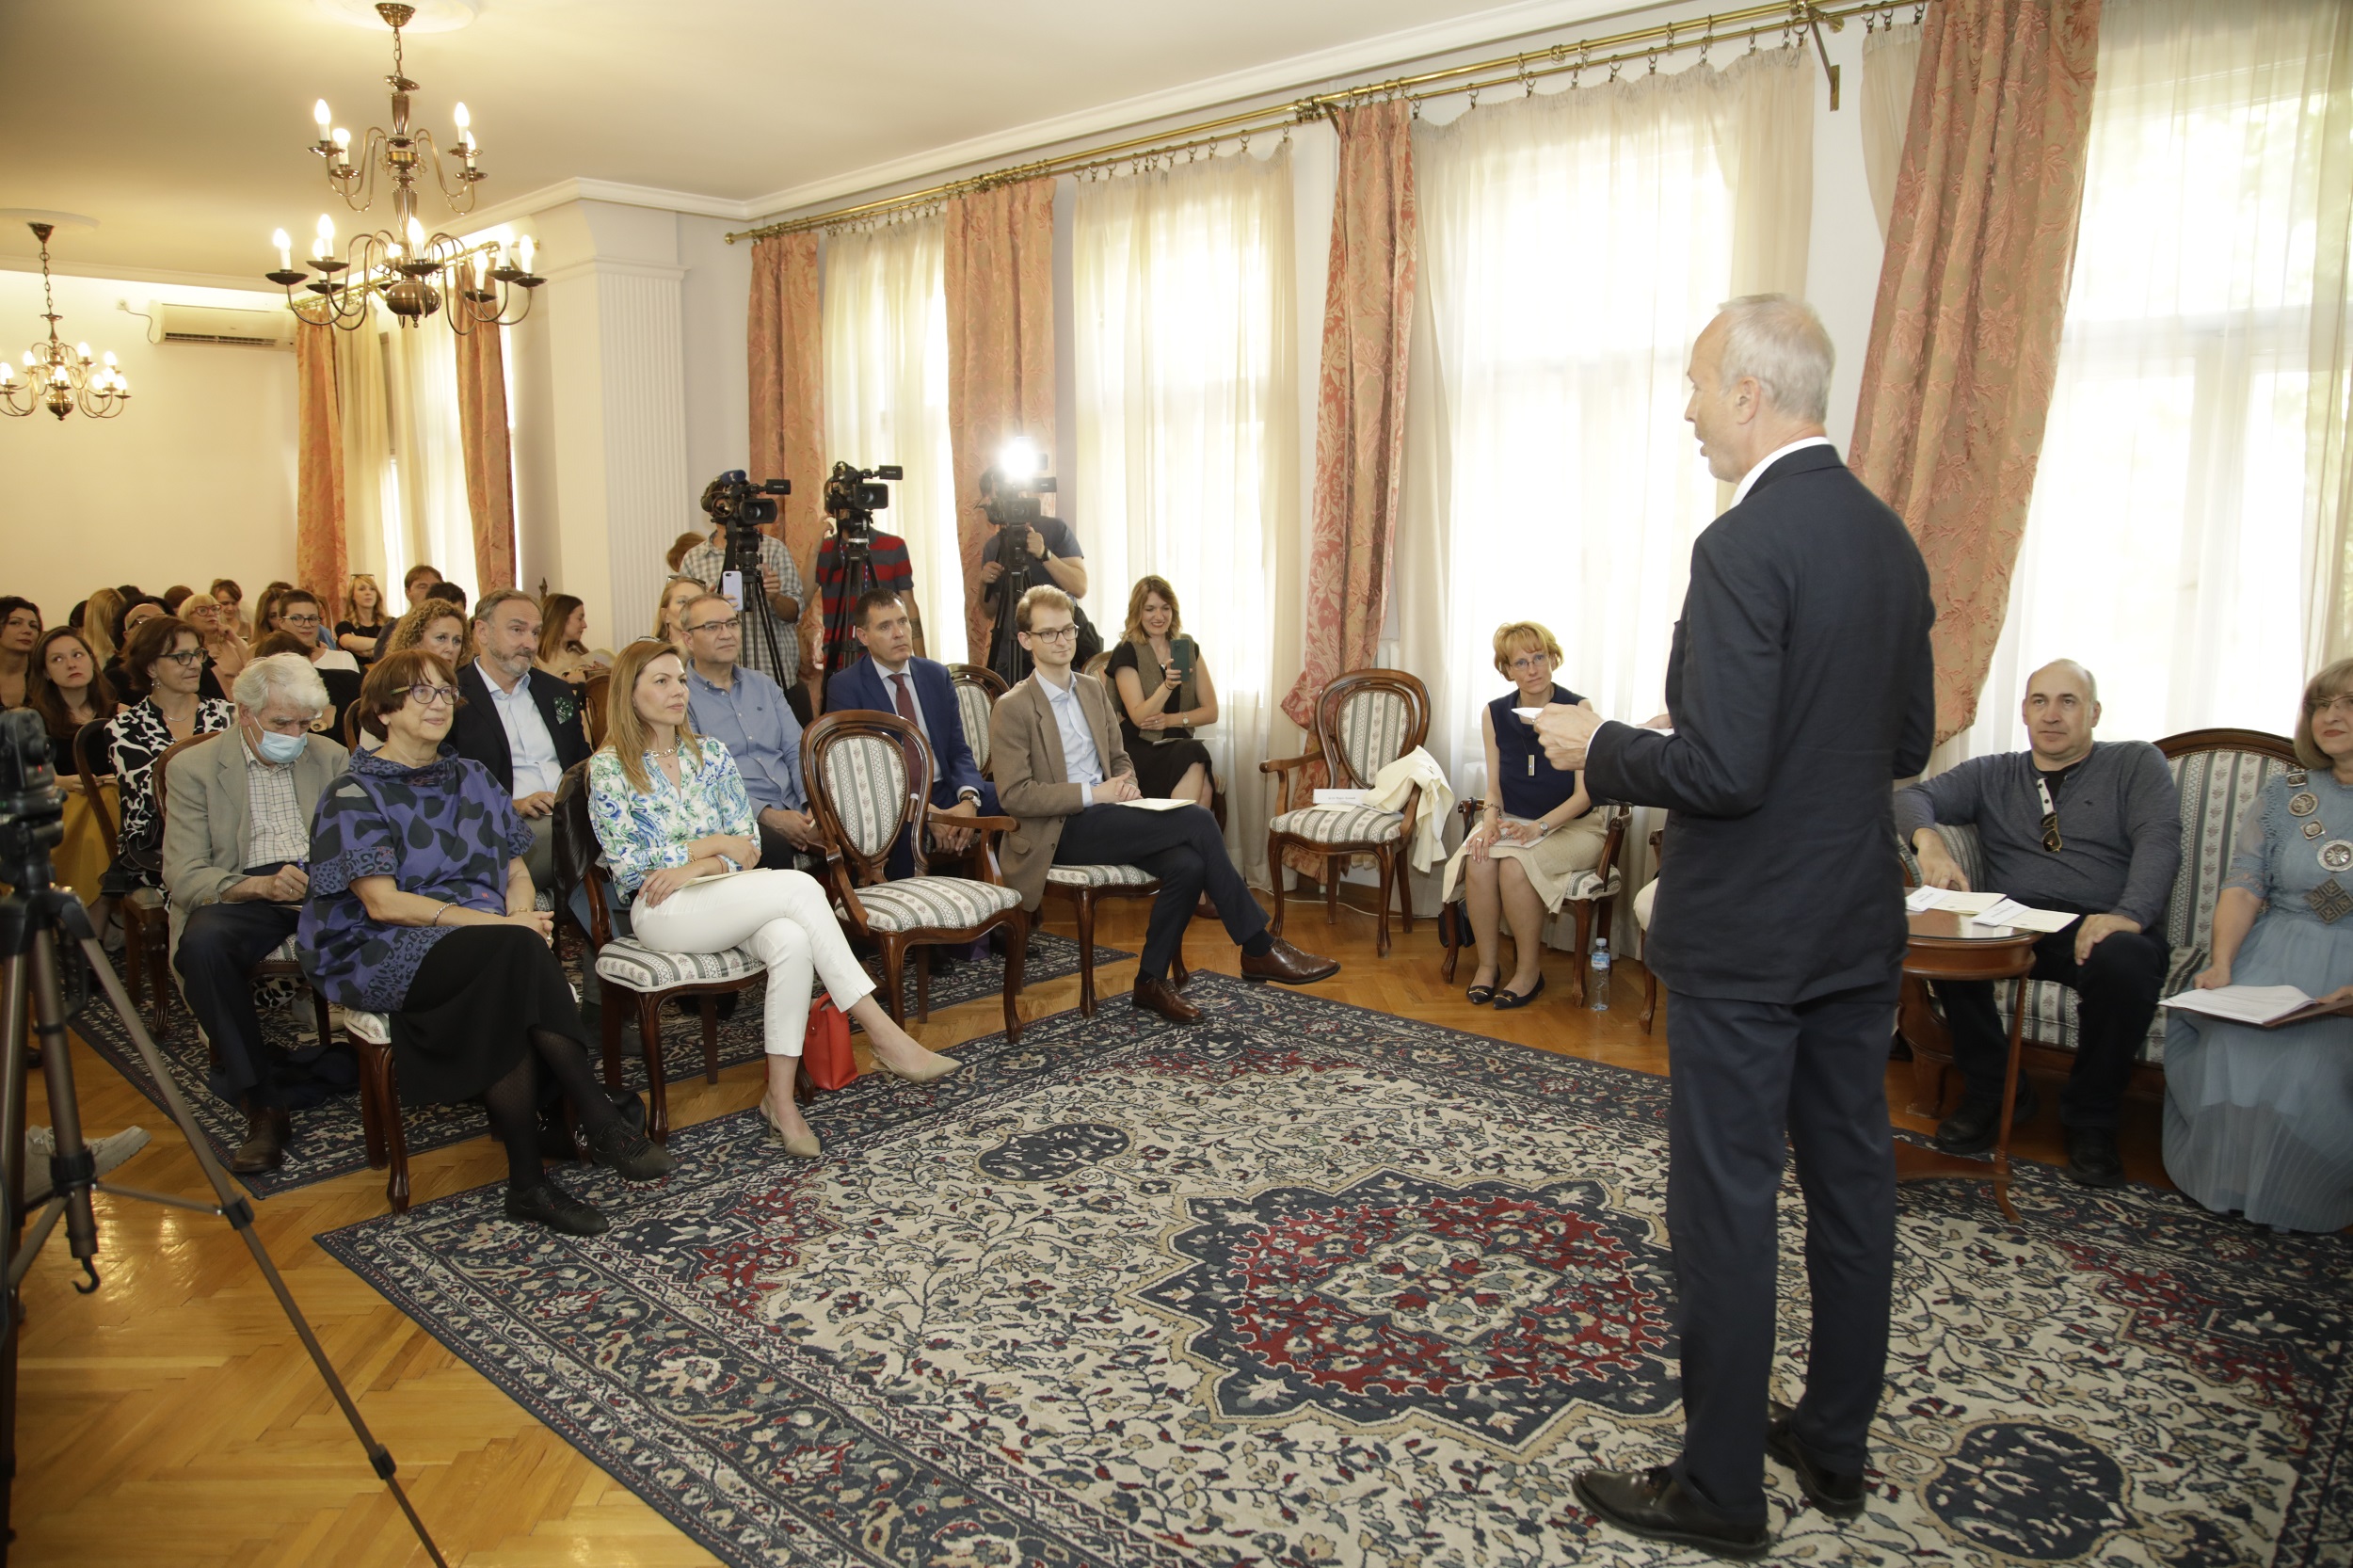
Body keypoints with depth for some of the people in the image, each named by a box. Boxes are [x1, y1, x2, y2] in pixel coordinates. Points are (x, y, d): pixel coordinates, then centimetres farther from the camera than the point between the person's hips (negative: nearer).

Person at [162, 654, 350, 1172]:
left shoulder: (331, 758, 14)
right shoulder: (194, 768, 3)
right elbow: (182, 875, -5)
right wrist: (258, 885, -25)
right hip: (241, 895, -2)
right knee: (202, 945, -36)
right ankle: (262, 1105, -28)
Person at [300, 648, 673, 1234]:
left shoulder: (472, 779, 18)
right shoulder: (356, 795, 0)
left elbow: (517, 868, 16)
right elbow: (383, 903, -11)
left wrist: (523, 915, -9)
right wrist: (503, 925, -20)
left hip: (484, 950, 4)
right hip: (384, 953, -4)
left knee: (508, 992, -34)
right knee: (516, 954, -34)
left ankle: (529, 1182, -31)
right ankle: (601, 1125, -30)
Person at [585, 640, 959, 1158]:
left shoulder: (712, 756, 14)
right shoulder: (608, 768, 2)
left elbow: (747, 845, 9)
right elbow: (627, 862, -5)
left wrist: (696, 867, -10)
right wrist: (714, 843, -5)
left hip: (728, 901, 4)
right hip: (660, 911, -4)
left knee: (792, 942, -33)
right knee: (800, 887, -28)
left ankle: (780, 1097, -26)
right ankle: (882, 1032, -27)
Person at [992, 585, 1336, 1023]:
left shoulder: (1092, 688, 16)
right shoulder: (1013, 708, -6)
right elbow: (1014, 795, -13)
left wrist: (1126, 788, 0)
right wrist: (1093, 794, -18)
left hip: (1103, 819, 7)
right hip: (1059, 832, -7)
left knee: (1187, 864, -24)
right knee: (1198, 821, -21)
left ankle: (1152, 981, -7)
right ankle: (1258, 947, -12)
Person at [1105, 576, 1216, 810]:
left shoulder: (1188, 648, 11)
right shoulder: (1126, 652, -1)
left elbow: (1211, 712, 9)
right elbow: (1138, 717, -10)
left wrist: (1171, 719, -8)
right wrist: (1168, 685, -26)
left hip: (1180, 746, 3)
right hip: (1140, 748, -3)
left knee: (1204, 788, -30)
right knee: (1195, 758, -33)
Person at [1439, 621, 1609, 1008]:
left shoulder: (1578, 710, -11)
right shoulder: (1495, 715, 3)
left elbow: (1584, 794, -13)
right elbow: (1494, 787, 7)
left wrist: (1538, 827, -27)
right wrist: (1491, 817, -16)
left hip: (1573, 827, -3)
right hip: (1513, 821, 4)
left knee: (1515, 863, -32)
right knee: (1478, 860, -29)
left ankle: (1530, 971, -12)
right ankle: (1487, 964, -11)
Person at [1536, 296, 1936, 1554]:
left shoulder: (1744, 546, -20)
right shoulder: (1889, 537, 8)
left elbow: (1723, 771, -25)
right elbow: (1907, 743, 13)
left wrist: (1599, 747, -9)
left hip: (1745, 933, -9)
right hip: (1860, 925, 9)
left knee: (1725, 1203, 3)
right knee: (1851, 1178, 17)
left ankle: (1720, 1489, 18)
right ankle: (1837, 1446, 34)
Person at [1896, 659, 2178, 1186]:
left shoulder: (2137, 763, 12)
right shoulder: (1992, 776, 20)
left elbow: (2159, 841, -5)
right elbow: (1913, 797, 6)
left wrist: (2128, 915, -25)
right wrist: (1928, 840, -19)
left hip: (2103, 930, -2)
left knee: (2122, 961, -36)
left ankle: (2090, 1119, -12)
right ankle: (1994, 1089, -10)